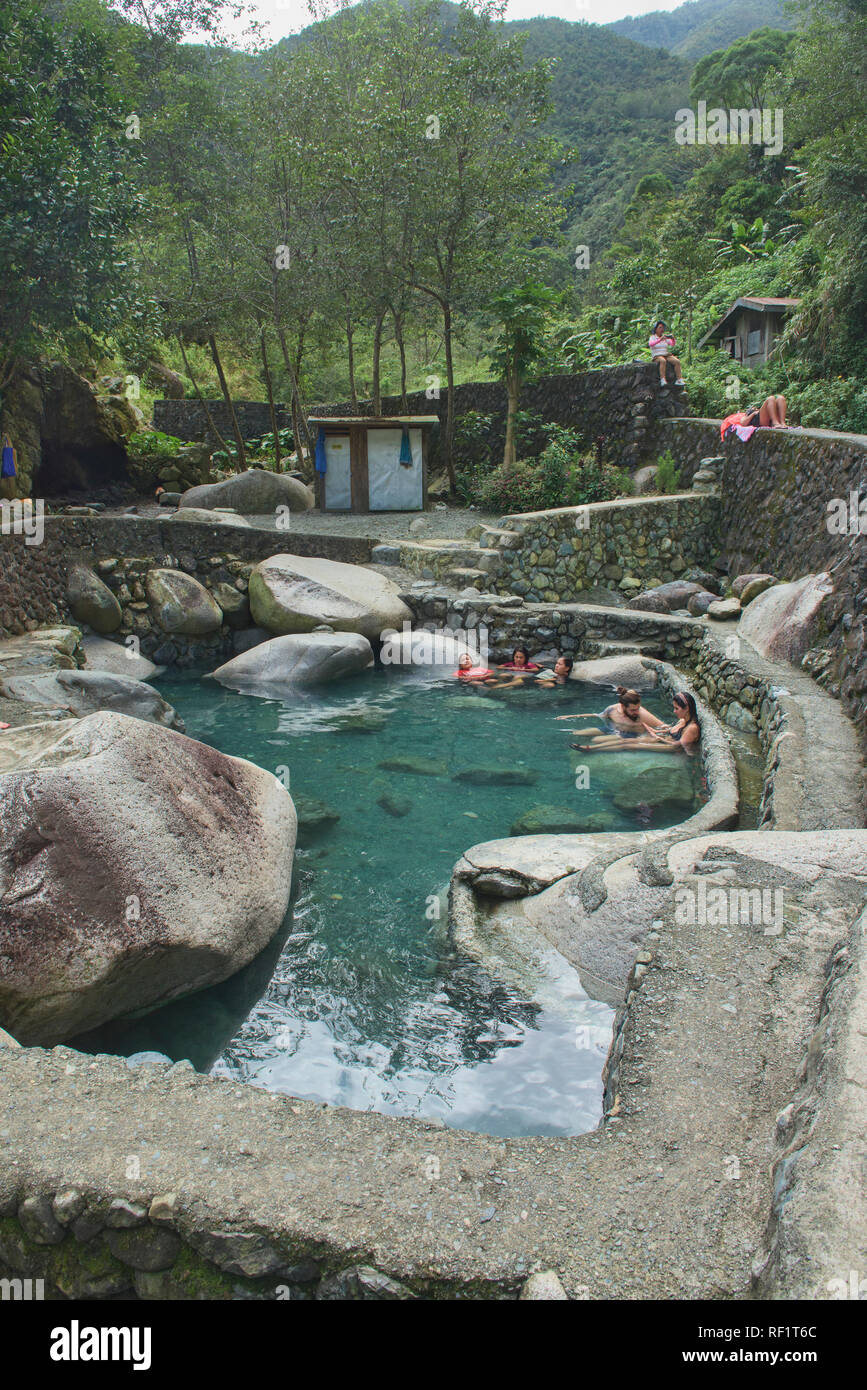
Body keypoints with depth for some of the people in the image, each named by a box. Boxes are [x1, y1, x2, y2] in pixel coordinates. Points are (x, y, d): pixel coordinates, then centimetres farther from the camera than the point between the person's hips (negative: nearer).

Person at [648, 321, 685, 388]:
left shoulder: (665, 337, 14)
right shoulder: (652, 337, 2)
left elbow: (672, 344, -2)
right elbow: (650, 344, -22)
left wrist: (673, 339, -24)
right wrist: (660, 339, -34)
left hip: (667, 355, 5)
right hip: (657, 357, -5)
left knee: (677, 361, -23)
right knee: (663, 361, -39)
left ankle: (680, 380, -30)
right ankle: (663, 380, -49)